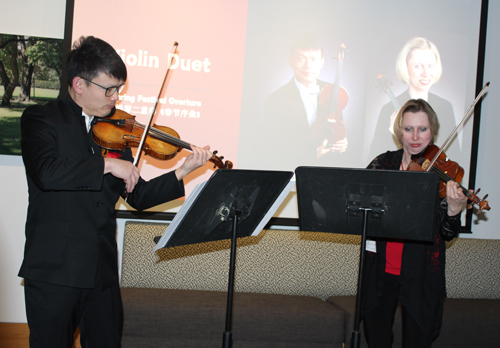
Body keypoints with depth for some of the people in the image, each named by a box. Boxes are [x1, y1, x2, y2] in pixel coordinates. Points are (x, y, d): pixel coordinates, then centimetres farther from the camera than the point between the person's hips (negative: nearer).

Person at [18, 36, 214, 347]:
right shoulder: (41, 119, -3)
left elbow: (138, 196, 10)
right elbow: (46, 173, -24)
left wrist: (183, 173, -1)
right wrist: (107, 164, -20)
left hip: (102, 272, 5)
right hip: (53, 272, -4)